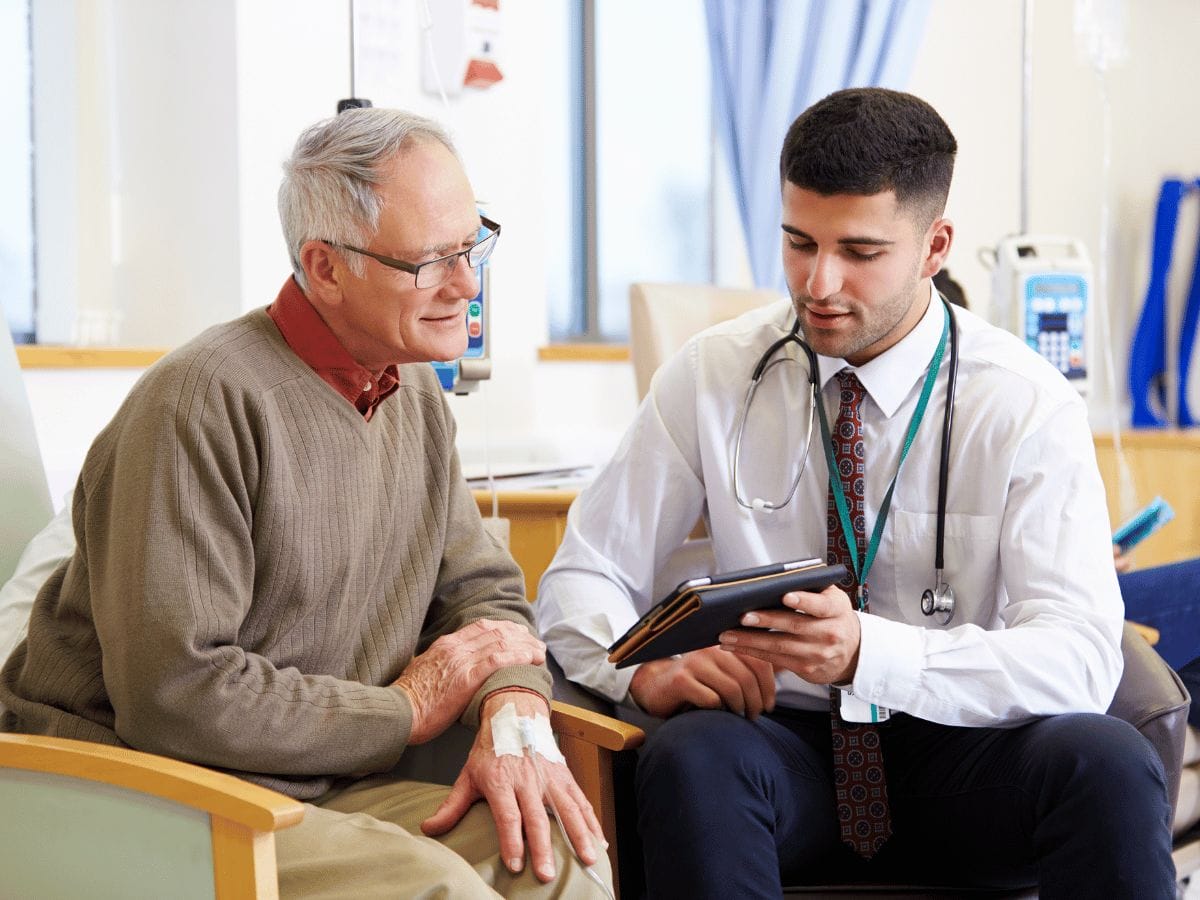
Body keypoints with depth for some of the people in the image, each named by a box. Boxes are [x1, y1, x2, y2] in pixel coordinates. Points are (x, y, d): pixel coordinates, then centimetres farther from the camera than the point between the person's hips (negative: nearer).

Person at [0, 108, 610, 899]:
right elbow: (173, 693, -24)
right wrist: (406, 707, -13)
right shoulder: (206, 401, -18)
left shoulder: (417, 397, 11)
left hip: (324, 795, 7)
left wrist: (514, 715, -10)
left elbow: (480, 587, 15)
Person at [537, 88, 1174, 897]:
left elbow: (1078, 659, -17)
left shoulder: (1026, 403, -6)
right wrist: (646, 667, -22)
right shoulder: (713, 376, -1)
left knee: (1107, 760, -31)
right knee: (693, 755, -33)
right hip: (784, 747, 1)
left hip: (961, 756, 0)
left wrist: (866, 651, -34)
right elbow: (581, 579, 2)